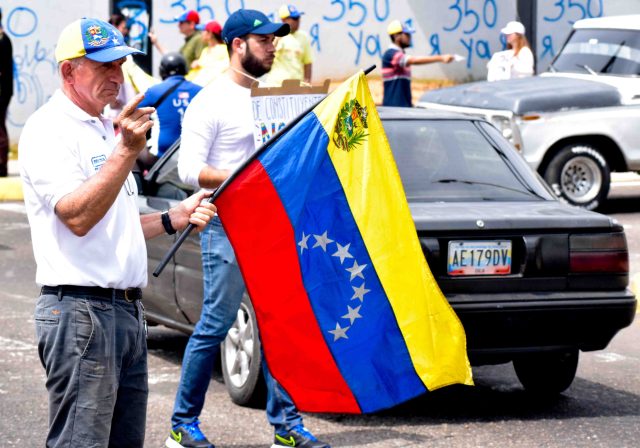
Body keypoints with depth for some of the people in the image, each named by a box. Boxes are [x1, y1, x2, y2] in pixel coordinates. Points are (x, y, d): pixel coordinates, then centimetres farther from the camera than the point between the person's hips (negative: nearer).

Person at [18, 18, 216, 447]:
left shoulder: (104, 129, 21)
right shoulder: (48, 129, -9)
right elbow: (77, 217, -23)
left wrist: (175, 218, 14)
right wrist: (126, 150, -29)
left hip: (128, 310, 9)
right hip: (81, 310, -9)